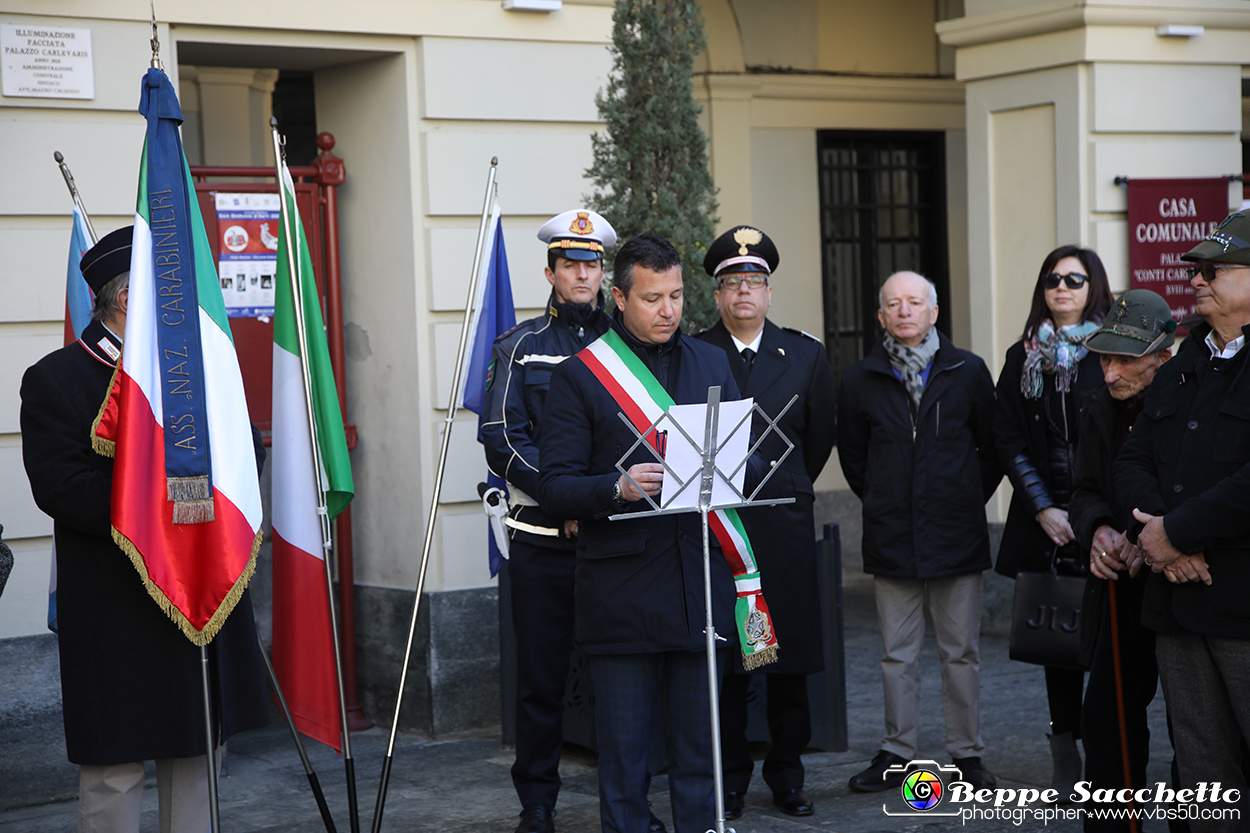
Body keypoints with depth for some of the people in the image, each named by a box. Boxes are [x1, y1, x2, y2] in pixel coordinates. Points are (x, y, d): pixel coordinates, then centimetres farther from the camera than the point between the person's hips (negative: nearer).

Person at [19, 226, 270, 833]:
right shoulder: (56, 379, -6)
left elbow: (247, 447, 12)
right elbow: (61, 486, -16)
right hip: (118, 611, -6)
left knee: (197, 749, 13)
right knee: (115, 764, -2)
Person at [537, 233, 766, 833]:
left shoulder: (712, 364, 14)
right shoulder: (579, 374, 0)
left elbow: (749, 462, 17)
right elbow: (554, 489, -4)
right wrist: (618, 487, -22)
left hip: (701, 584, 4)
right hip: (623, 596, -4)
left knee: (698, 751, 9)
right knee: (623, 756, 2)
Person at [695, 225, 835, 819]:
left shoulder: (806, 356, 8)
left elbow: (819, 439, 16)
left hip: (785, 525, 2)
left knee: (791, 657, 5)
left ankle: (787, 773, 18)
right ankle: (729, 779, 12)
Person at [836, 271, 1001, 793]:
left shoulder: (968, 372, 1)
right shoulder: (860, 381, 3)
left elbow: (992, 448, 9)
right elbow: (852, 456, 14)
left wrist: (968, 500, 6)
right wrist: (882, 503, 10)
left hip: (958, 536, -1)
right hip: (892, 539, 1)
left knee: (961, 652, 6)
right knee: (897, 655, 7)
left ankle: (967, 754, 15)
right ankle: (897, 754, 16)